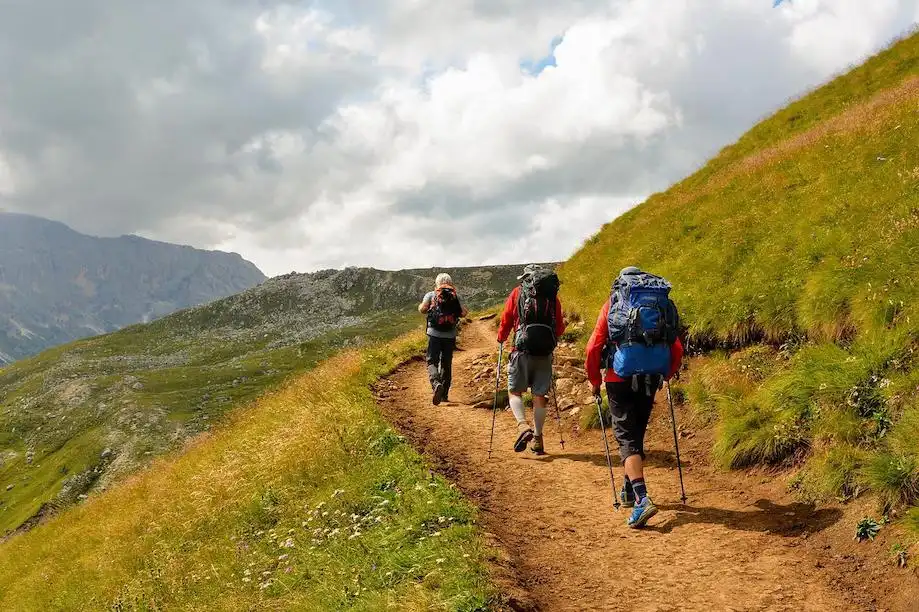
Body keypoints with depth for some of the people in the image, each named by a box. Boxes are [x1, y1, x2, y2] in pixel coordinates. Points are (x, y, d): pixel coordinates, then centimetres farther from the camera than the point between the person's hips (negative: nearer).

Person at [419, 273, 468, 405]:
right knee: (446, 364, 13)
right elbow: (464, 313, -2)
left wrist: (425, 308, 13)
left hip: (435, 335, -2)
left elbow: (422, 310, -10)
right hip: (450, 336, 2)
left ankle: (436, 384, -28)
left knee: (432, 362, 1)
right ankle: (444, 394, 18)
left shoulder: (430, 295, 2)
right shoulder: (455, 297, 6)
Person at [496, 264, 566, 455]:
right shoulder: (552, 296, 10)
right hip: (546, 352, 2)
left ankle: (523, 425, -16)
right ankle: (537, 438, 10)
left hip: (523, 349, -2)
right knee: (540, 395, 9)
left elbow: (506, 320, 5)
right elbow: (560, 328, 10)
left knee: (515, 391, 7)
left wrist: (501, 338, 22)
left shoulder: (518, 292, 5)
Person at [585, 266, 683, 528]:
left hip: (620, 379, -3)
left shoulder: (612, 304, 5)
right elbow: (677, 351, 8)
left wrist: (595, 381, 9)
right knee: (637, 433, 20)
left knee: (627, 437, -4)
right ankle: (629, 490, 33)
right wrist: (664, 376, 24)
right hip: (650, 381, 3)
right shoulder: (662, 304, 12)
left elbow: (593, 348, -3)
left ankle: (642, 499, -21)